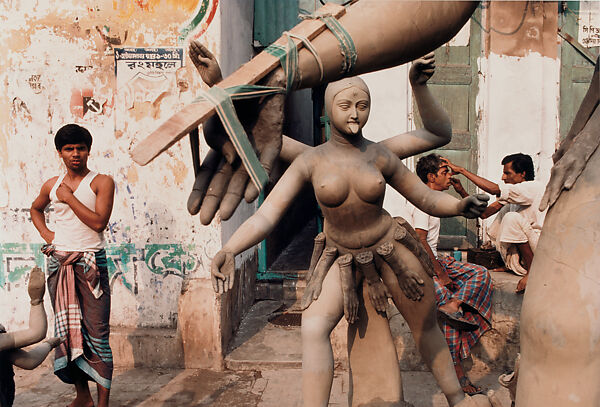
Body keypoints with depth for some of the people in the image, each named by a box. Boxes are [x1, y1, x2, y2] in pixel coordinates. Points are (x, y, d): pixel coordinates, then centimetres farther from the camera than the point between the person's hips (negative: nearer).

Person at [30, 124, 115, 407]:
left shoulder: (101, 182, -3)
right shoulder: (52, 185, 10)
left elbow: (98, 222, -15)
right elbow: (35, 209, 31)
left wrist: (69, 197, -11)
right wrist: (46, 234, 14)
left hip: (90, 261, -5)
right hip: (59, 262, 5)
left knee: (97, 333, -7)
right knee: (65, 330, 10)